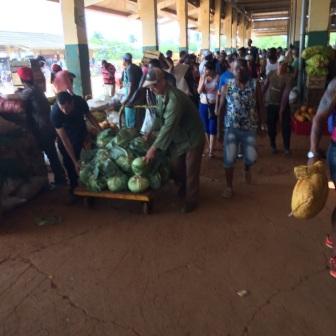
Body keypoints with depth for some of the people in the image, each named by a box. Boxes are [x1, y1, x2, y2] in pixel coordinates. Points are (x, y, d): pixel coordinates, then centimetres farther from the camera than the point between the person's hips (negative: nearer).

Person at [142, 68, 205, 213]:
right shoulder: (160, 95, -3)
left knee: (191, 171, 3)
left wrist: (154, 148, -39)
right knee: (176, 167, 17)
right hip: (177, 137, 8)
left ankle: (191, 200, 20)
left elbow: (169, 126, -38)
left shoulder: (174, 98, -33)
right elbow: (159, 117, 9)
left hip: (192, 138, -8)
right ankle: (183, 189, 42)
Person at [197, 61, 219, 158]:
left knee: (212, 128, -3)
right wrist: (204, 79, -15)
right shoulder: (202, 77, 2)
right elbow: (199, 91, -7)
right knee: (205, 127, 12)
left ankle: (211, 150, 3)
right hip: (203, 105, 4)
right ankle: (209, 146, 28)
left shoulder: (217, 77, -7)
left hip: (214, 105, -3)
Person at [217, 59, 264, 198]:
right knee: (229, 158, -2)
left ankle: (247, 169, 41)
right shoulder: (227, 86, -2)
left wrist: (259, 121, 0)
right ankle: (229, 187, 17)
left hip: (250, 127, 0)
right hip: (231, 127, 0)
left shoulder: (255, 84, -4)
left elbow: (260, 105, 1)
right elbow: (221, 106, 2)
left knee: (251, 158, 2)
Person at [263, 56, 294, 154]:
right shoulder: (271, 73, -3)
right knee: (271, 126, 10)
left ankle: (287, 147, 13)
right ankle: (273, 145, 27)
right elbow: (265, 86, 7)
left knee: (286, 127, 0)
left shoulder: (289, 77, -15)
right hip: (270, 104, 3)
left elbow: (286, 94, -21)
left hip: (283, 105, -3)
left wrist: (281, 109, -25)